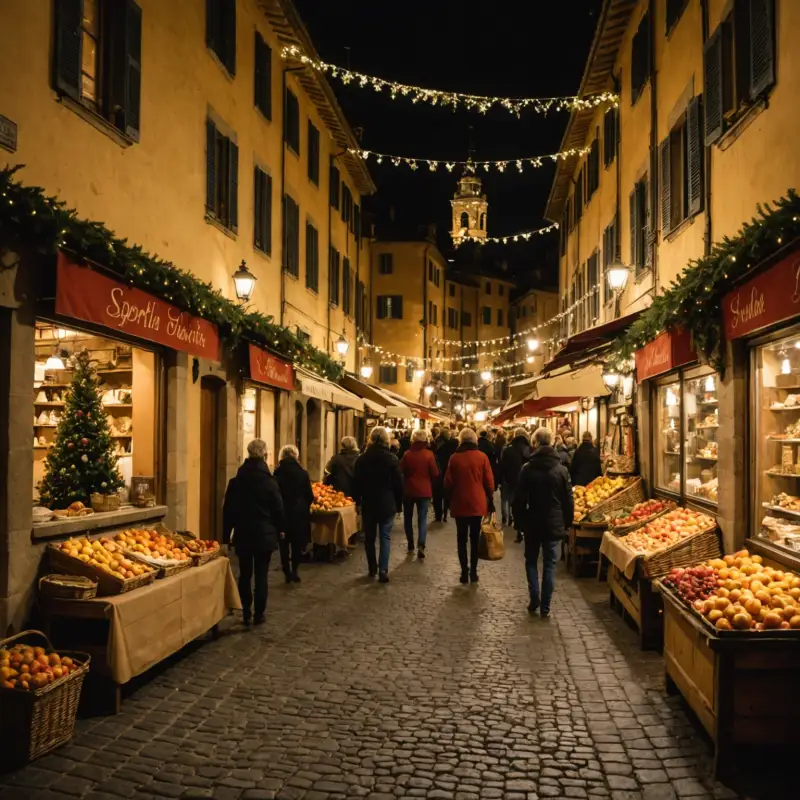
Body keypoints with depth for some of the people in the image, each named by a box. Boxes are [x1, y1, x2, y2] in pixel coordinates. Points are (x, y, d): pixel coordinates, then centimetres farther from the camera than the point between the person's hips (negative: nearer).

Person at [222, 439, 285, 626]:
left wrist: (226, 535, 10)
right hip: (264, 534, -2)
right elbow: (278, 508, -5)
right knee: (261, 575, 4)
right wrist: (279, 529, 11)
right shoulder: (269, 481, -10)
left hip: (243, 534, 2)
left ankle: (246, 613, 14)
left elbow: (228, 510, 3)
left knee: (245, 574, 11)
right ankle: (259, 613, 8)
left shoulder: (236, 481, -1)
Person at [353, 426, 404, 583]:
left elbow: (357, 483, 1)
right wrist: (398, 504, 6)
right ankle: (383, 570, -8)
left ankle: (372, 569, 21)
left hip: (368, 504, 2)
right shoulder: (392, 458, -7)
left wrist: (357, 500, 12)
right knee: (385, 537, 2)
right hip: (387, 504, -1)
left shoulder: (362, 459, -2)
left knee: (369, 537, 13)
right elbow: (399, 484, -3)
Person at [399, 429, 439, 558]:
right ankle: (421, 545, -15)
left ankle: (411, 544, 21)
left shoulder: (407, 454, -6)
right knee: (422, 519, 2)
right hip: (424, 490, -1)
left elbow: (401, 471, -1)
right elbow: (435, 473, -8)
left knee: (408, 517, 17)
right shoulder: (429, 454, -10)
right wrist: (431, 483, 12)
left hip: (408, 490, 1)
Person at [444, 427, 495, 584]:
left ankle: (464, 572, 5)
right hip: (477, 503, 0)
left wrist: (450, 500, 11)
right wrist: (489, 499, 9)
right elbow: (489, 482, -4)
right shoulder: (482, 457, -6)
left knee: (462, 539, 8)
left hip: (460, 504, 0)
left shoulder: (455, 457, -6)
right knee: (475, 538, 11)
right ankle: (473, 571, 10)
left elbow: (448, 483, -2)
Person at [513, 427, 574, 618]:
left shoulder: (527, 469, -9)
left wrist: (520, 521, 7)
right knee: (550, 564, 6)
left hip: (532, 523, 0)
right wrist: (567, 523, 10)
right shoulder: (561, 470, -6)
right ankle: (545, 608, 8)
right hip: (554, 524, 0)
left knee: (531, 561, 17)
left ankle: (534, 601, 9)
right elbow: (568, 500, -2)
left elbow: (519, 499, -6)